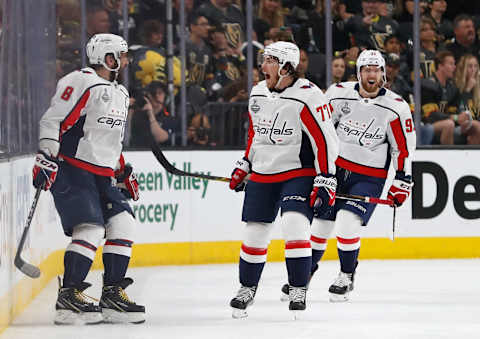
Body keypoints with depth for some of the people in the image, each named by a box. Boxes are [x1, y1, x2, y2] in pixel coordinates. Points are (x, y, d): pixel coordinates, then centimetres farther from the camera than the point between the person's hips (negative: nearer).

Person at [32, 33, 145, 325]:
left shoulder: (120, 94, 19)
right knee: (91, 229, -19)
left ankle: (113, 294, 6)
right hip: (72, 170, -9)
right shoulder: (82, 82, -11)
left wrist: (124, 174, 26)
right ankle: (68, 297, -15)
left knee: (123, 223, -1)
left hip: (102, 176, 9)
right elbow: (52, 121, -16)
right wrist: (46, 159, -23)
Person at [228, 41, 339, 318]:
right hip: (262, 175, 6)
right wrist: (244, 165, 20)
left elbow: (326, 139, -16)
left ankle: (298, 292, -10)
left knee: (295, 225, -21)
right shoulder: (258, 93, 5)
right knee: (255, 233, 7)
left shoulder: (308, 97, -17)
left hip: (298, 173, -6)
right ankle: (247, 290, 25)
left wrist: (325, 181, -18)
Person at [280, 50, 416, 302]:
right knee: (321, 223, 6)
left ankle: (346, 277, 1)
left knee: (347, 223, -18)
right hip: (334, 168, 2)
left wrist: (402, 183, -3)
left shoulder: (396, 107, -9)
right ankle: (306, 270, 28)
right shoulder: (338, 94, -7)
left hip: (369, 177, -2)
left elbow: (404, 148, -1)